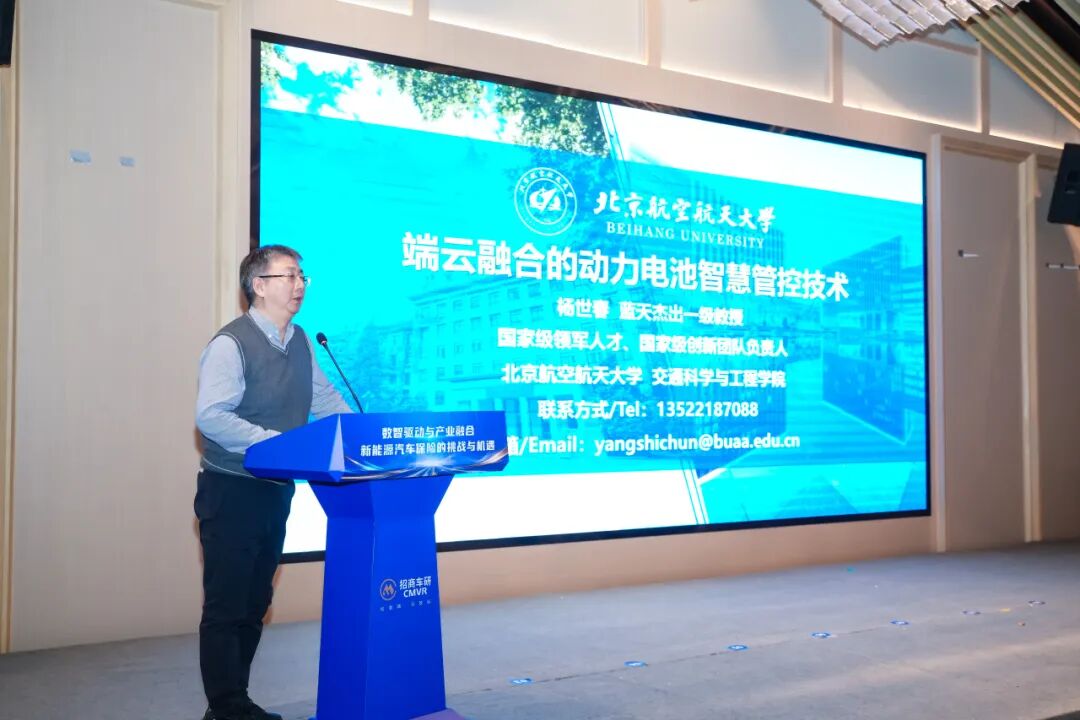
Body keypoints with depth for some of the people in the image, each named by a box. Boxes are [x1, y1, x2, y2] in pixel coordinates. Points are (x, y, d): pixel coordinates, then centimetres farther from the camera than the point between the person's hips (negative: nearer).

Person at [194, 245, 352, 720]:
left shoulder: (301, 342, 8)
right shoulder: (231, 343, -16)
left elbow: (325, 399, 14)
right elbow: (210, 416, -23)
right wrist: (276, 441, -27)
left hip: (277, 489, 8)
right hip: (233, 491, -8)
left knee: (254, 605, 15)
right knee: (225, 607, 1)